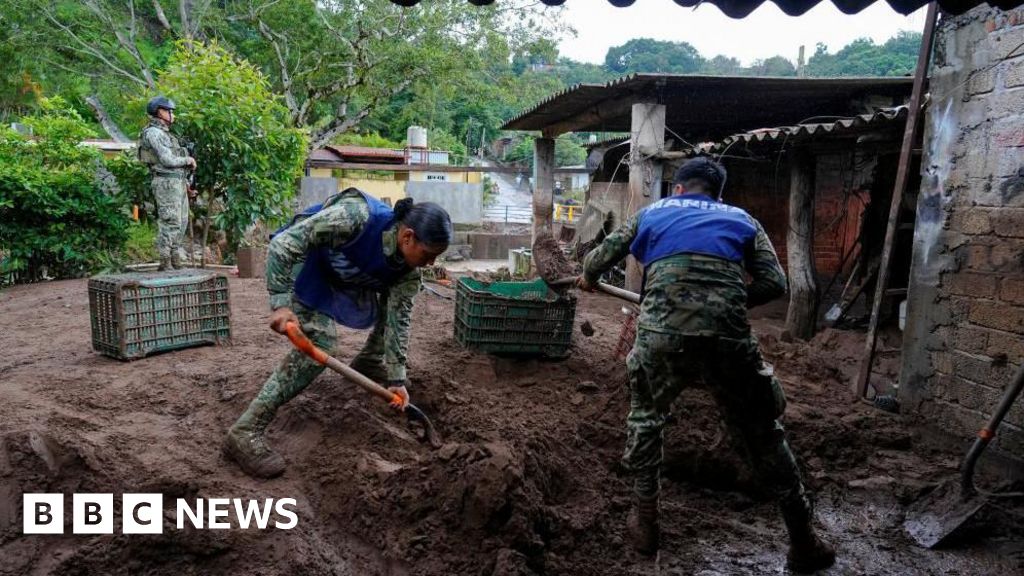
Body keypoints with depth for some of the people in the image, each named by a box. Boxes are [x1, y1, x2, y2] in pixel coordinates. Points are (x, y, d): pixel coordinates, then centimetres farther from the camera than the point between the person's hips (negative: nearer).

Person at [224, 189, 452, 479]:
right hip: (303, 262, -7)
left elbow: (398, 318, -12)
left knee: (396, 305, 11)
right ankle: (246, 432, -24)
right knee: (319, 340, -24)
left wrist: (396, 377, -13)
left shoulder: (408, 269, -19)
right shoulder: (357, 217, -39)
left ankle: (369, 363, 37)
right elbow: (283, 242, -37)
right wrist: (281, 303, -42)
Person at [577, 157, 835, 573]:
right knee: (763, 433, 19)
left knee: (645, 417, 27)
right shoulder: (742, 219, 23)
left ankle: (645, 521, 31)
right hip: (729, 339, 1)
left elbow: (598, 260, 27)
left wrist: (588, 278, 50)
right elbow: (774, 284, 12)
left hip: (663, 335, 0)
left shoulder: (652, 213, 24)